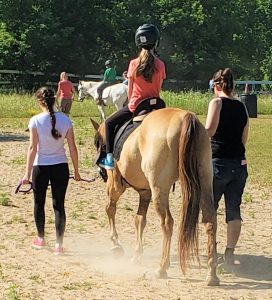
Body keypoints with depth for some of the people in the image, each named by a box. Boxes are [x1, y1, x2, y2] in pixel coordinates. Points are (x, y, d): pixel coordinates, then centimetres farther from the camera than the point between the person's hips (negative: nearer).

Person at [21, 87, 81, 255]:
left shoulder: (36, 121, -10)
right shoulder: (65, 120, -3)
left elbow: (33, 148, -11)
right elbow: (73, 148, -1)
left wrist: (27, 174, -6)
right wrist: (76, 171, 9)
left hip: (40, 167, -2)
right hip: (61, 167, 2)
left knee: (39, 203, 17)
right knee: (59, 204, 6)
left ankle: (41, 239, 30)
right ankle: (59, 244, 3)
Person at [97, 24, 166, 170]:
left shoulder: (134, 64, -8)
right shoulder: (160, 65, -3)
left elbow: (130, 90, 0)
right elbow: (158, 89, 6)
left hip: (135, 106, -2)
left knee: (109, 123, 16)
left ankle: (109, 158, 6)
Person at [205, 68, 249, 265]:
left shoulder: (217, 102, -7)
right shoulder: (242, 107, 9)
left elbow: (209, 131, -20)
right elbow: (244, 138, 12)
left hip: (218, 162, -5)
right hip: (240, 163, 5)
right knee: (234, 209, 7)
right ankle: (230, 251, 7)